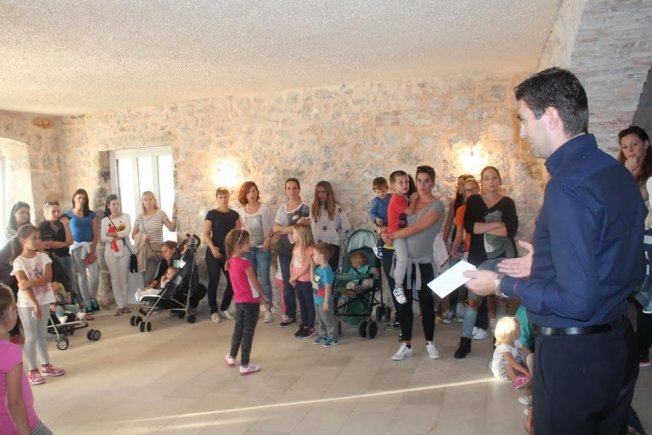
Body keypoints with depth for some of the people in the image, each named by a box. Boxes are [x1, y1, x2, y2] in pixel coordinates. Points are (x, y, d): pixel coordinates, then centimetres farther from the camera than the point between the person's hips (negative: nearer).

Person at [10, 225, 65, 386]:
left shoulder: (43, 257, 0)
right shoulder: (19, 262, -12)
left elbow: (48, 278, -11)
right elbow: (24, 286, -18)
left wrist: (30, 282, -26)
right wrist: (35, 304, -23)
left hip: (44, 301, 4)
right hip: (27, 304, -4)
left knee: (42, 335, 15)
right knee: (31, 337, 3)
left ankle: (45, 365, 26)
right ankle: (32, 370, 13)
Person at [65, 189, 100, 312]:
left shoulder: (91, 214, 7)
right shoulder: (68, 215, 3)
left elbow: (96, 234, 4)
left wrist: (93, 250, -5)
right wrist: (72, 246, -9)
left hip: (90, 247, 2)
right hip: (76, 248, -1)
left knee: (95, 276, -4)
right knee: (81, 277, 2)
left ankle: (92, 298, 20)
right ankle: (87, 303, 12)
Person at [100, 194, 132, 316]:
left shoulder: (125, 216, 2)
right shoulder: (105, 220, 6)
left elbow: (127, 231, -12)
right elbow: (103, 238, -3)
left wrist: (112, 234, -8)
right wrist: (119, 236, -12)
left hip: (124, 251, -1)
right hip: (110, 253, 1)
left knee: (124, 278, 3)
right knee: (115, 279, 2)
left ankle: (125, 304, 12)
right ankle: (120, 306, 7)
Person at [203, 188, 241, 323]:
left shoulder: (234, 214, 7)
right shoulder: (212, 214, -4)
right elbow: (206, 234, -6)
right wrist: (212, 247, -21)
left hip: (229, 252, 4)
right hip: (214, 253, -4)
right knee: (213, 282, 2)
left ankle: (224, 309, 20)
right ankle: (214, 311, 15)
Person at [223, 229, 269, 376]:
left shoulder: (231, 261, 3)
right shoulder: (245, 263, -21)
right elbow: (255, 282, -14)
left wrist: (257, 295, 12)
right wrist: (262, 295, 4)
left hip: (239, 300, 7)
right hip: (250, 302, -7)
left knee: (238, 329, 23)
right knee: (248, 333, 2)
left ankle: (231, 357, 38)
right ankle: (245, 366, 10)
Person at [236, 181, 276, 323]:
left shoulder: (265, 207, -3)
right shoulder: (240, 211, 4)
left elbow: (274, 226, -2)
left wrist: (268, 239, -15)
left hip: (263, 249, -3)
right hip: (247, 249, 3)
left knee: (264, 280, -2)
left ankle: (268, 310, 6)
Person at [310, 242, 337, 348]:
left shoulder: (326, 270, -23)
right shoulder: (318, 268, 4)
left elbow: (328, 287, -24)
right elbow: (312, 280, 14)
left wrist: (326, 301, -22)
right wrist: (312, 267, 5)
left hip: (324, 301, -9)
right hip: (317, 300, 9)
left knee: (328, 320, 4)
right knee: (320, 320, 21)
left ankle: (333, 338, 15)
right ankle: (323, 335, 35)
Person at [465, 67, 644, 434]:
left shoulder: (569, 186, -24)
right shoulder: (619, 173, 5)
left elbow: (577, 301, -26)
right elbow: (624, 268, 12)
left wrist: (503, 285, -13)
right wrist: (544, 266, 13)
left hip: (573, 358, -9)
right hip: (620, 345, 9)